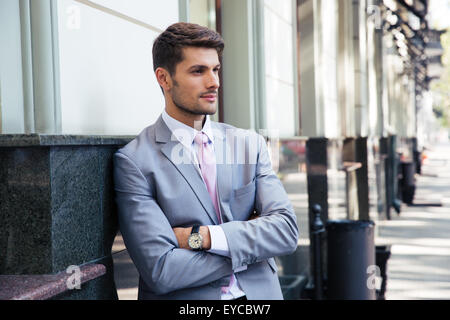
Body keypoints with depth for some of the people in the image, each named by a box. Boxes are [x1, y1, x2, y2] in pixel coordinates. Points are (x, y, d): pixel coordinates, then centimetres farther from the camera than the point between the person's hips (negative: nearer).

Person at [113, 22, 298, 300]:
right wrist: (252, 238, -4)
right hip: (186, 303, -3)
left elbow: (287, 230, -1)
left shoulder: (250, 144, 8)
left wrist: (200, 236, -11)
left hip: (259, 294, 4)